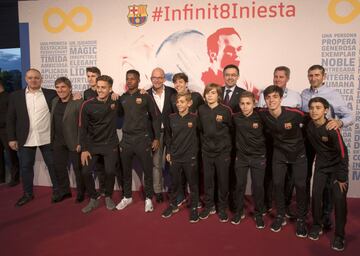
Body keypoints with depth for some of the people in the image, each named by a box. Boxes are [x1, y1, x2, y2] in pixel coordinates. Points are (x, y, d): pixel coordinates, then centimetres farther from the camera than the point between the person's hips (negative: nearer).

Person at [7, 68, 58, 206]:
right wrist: (12, 138, 0)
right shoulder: (15, 96, 3)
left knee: (53, 165, 8)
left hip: (47, 138, -1)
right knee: (25, 167, 11)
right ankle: (28, 194, 28)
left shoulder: (51, 94, 1)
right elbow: (10, 119, 4)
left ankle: (57, 190, 26)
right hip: (25, 139, 1)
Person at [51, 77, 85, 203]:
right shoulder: (55, 101, 7)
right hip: (58, 142, 7)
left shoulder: (78, 102, -14)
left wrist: (80, 142, -17)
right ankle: (64, 192, 33)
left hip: (74, 141, -6)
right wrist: (52, 138, 10)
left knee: (78, 168, 7)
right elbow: (53, 120, 14)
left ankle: (81, 193, 24)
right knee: (59, 167, 15)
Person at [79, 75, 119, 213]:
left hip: (110, 144, 0)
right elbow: (83, 128, -5)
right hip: (92, 144, 0)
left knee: (110, 172, -4)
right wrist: (84, 149, -8)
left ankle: (108, 197, 23)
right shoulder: (87, 104, -10)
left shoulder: (116, 101, -7)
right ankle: (93, 199, 18)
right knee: (86, 172, -5)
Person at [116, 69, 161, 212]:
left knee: (147, 170, 3)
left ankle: (148, 198, 20)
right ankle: (127, 197, 30)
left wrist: (156, 138, -5)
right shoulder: (122, 98, 8)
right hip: (126, 139, 4)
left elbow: (155, 117, -2)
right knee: (126, 170, 12)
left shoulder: (145, 96, -3)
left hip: (142, 138, -3)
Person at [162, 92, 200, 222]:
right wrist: (168, 151, 10)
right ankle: (173, 205, 36)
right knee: (175, 183, 17)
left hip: (190, 157, -3)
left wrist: (196, 149, -3)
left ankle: (194, 208, 25)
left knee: (193, 184, 9)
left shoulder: (195, 118, -11)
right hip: (175, 156, 3)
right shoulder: (171, 117, -1)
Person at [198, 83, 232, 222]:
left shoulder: (226, 110, -9)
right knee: (207, 180, 11)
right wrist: (204, 141, 5)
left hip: (223, 151, -2)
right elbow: (200, 128, 9)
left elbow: (231, 128, -3)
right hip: (206, 151, 3)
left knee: (223, 181, 8)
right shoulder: (201, 110, 0)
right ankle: (209, 206, 29)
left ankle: (222, 208, 24)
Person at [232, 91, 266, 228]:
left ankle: (258, 214, 23)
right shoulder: (236, 118, -6)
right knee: (240, 185, 10)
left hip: (258, 157, -1)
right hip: (241, 157, 2)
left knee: (258, 186, 5)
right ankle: (239, 211, 28)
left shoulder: (260, 118, -10)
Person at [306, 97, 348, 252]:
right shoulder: (309, 126, -11)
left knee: (339, 199, -9)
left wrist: (342, 177, -17)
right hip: (321, 165, 4)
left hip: (337, 166, -4)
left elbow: (343, 153, -20)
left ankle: (339, 235, 5)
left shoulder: (332, 129, -25)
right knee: (316, 194, -3)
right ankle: (317, 226, 17)